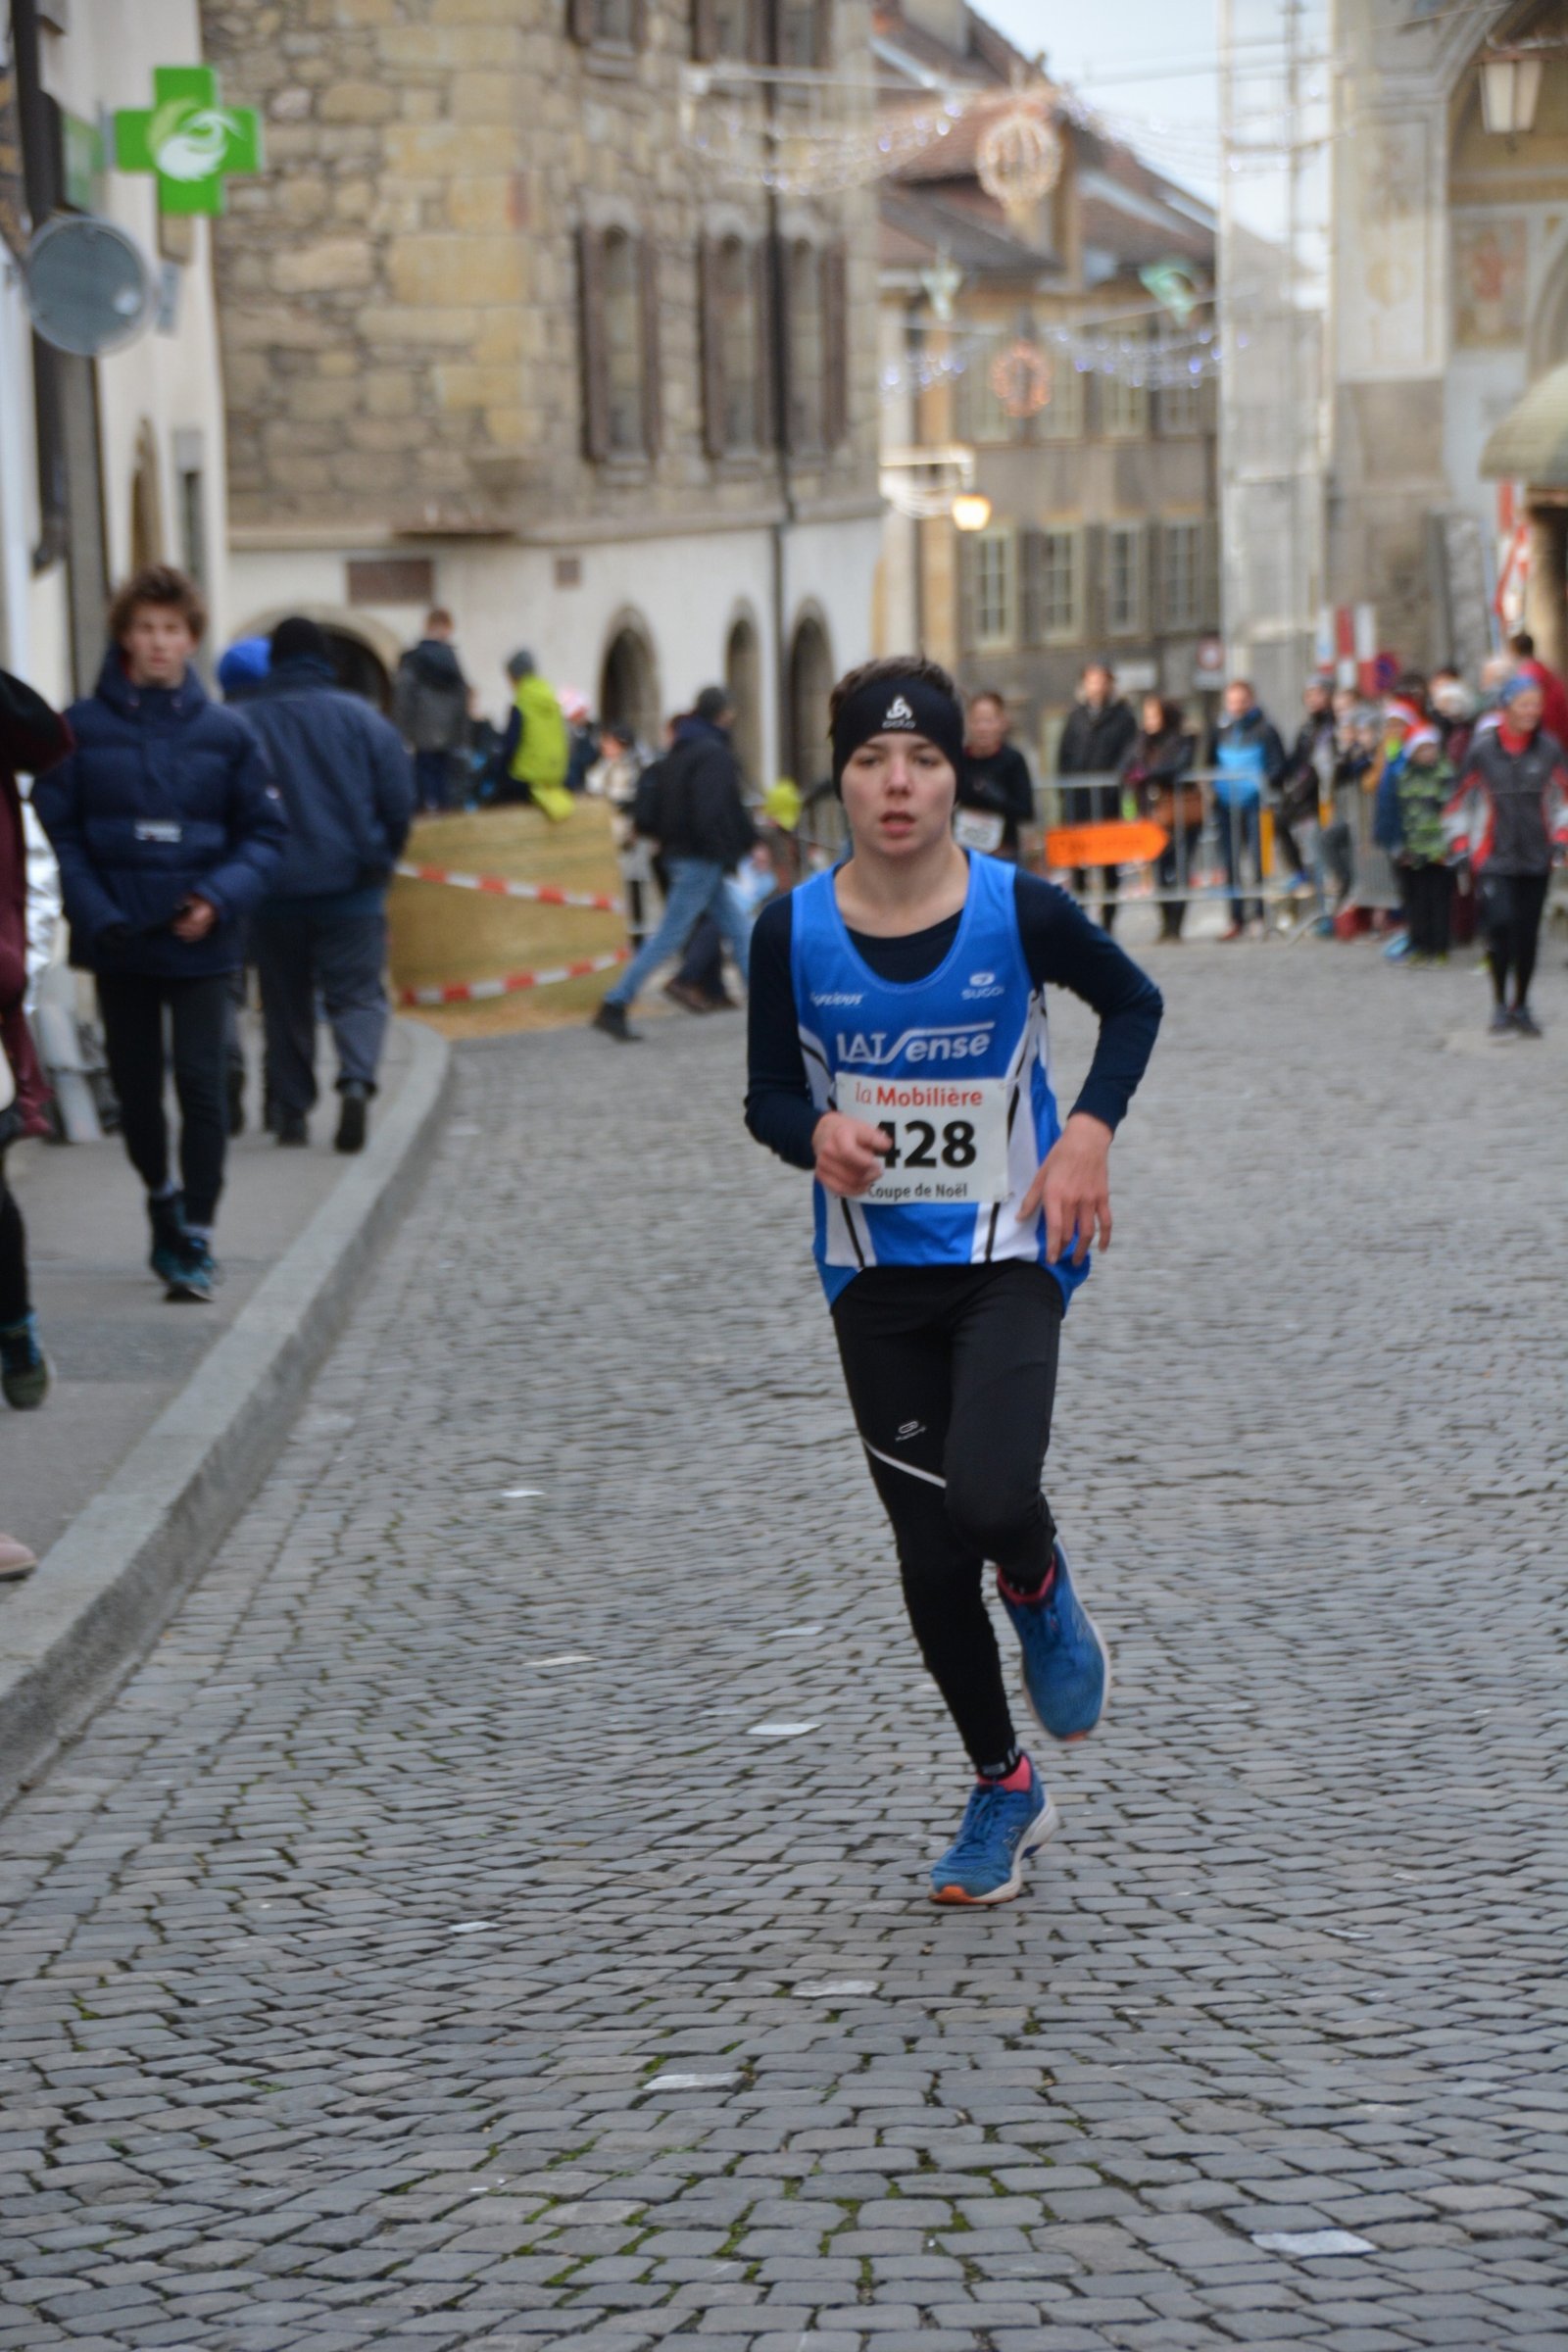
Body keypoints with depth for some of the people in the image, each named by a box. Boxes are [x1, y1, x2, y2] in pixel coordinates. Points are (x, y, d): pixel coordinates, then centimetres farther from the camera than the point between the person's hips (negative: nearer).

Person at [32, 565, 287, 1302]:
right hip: (119, 946, 1)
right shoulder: (81, 729, -2)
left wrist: (220, 900, -13)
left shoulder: (225, 733, 0)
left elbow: (265, 833, 3)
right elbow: (55, 831, -2)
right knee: (136, 1089, 13)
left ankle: (195, 1239, -2)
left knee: (200, 1084, -8)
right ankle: (161, 1196, 38)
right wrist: (95, 915, -14)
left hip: (199, 945, -1)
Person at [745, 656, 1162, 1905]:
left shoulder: (1019, 911, -10)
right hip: (875, 1275, 2)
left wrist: (1090, 1132, -8)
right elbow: (768, 1096, 3)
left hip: (1008, 1254, -2)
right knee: (930, 1556, 6)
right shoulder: (795, 932, -7)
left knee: (991, 1499, -26)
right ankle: (1004, 1790, 28)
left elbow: (1134, 1002, 7)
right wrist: (819, 1132, -20)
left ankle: (1042, 1593, 13)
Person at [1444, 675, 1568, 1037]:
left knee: (1528, 934, 5)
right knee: (1500, 922, -17)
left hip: (1536, 858, 3)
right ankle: (1500, 1005, -4)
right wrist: (1459, 844, 1)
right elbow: (1461, 800, 6)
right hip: (1494, 859, -3)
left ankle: (1521, 1006, 20)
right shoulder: (1483, 749, -4)